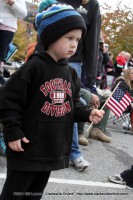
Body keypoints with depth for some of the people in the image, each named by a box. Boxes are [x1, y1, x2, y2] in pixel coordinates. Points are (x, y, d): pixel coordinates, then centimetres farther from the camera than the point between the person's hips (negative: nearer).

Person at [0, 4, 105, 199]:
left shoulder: (70, 73, 7)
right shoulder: (33, 67, -16)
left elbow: (73, 105, 14)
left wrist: (88, 113, -6)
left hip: (53, 149, 7)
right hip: (27, 148, -7)